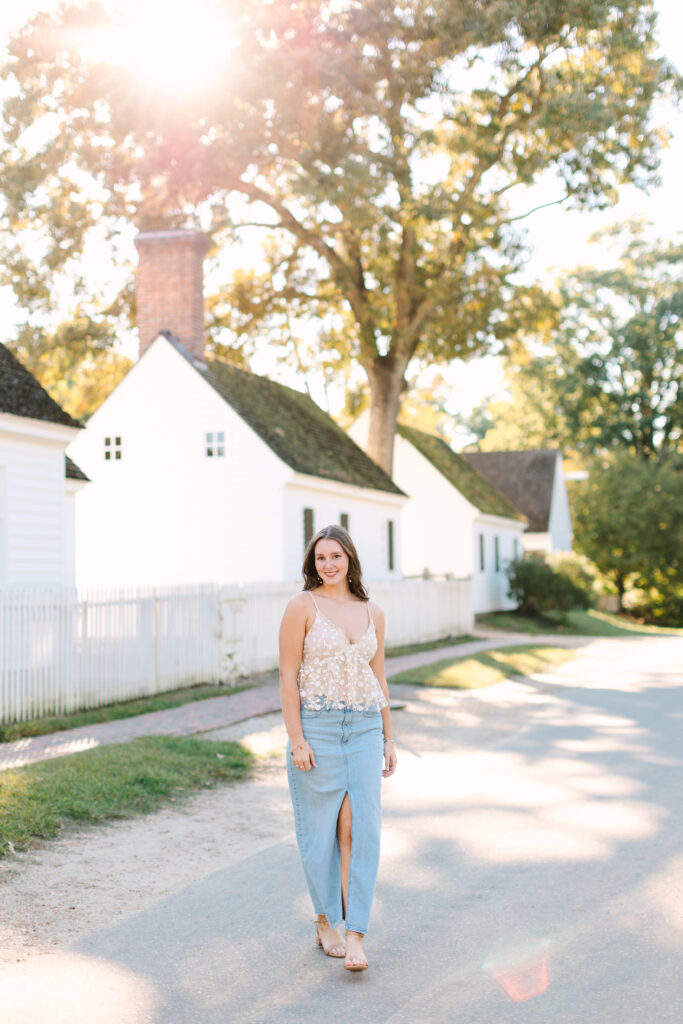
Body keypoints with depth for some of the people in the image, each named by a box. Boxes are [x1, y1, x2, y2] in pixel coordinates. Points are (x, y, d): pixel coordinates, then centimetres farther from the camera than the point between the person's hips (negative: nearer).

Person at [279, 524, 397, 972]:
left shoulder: (373, 614, 9)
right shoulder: (303, 606, -3)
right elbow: (288, 676, -6)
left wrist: (388, 739, 14)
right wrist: (296, 740, -12)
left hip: (364, 729, 3)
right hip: (316, 728, -3)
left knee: (361, 828, -4)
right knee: (320, 829, 5)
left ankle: (355, 935, -2)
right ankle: (326, 921, 23)